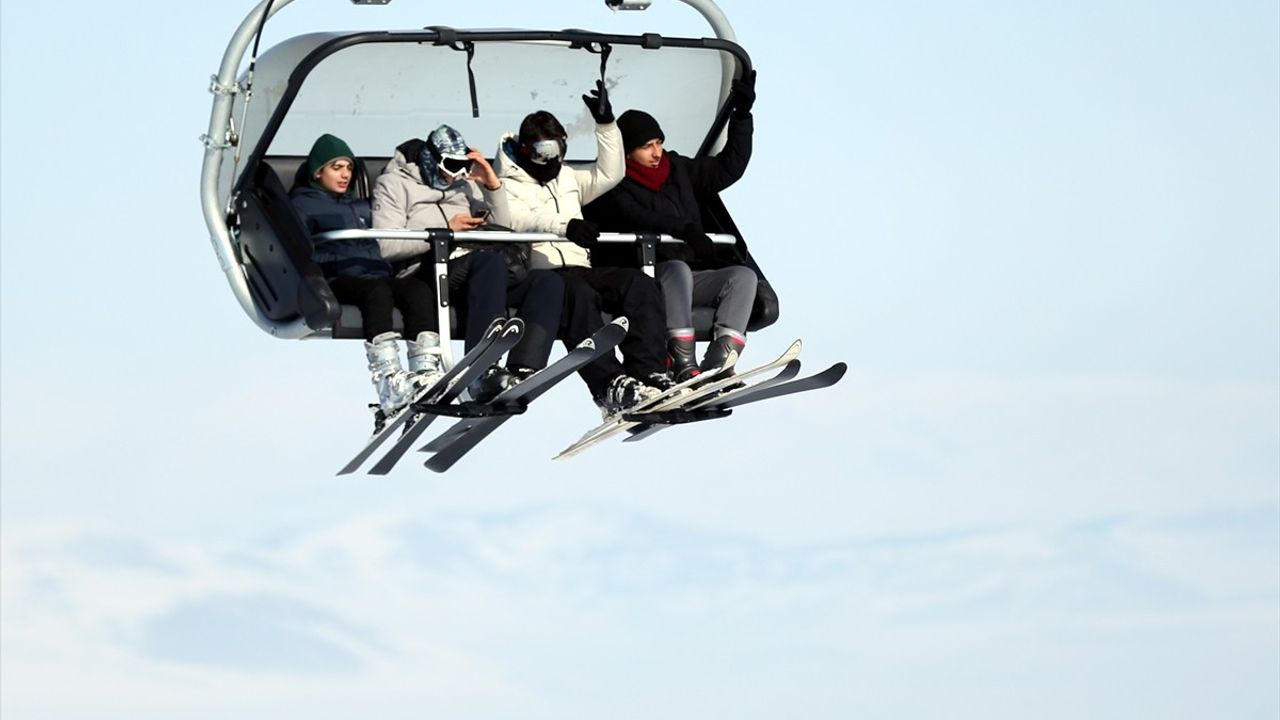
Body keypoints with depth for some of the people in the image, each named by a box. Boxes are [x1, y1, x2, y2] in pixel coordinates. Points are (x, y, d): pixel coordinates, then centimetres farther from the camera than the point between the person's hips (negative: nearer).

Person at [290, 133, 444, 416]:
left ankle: (426, 370, -48)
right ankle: (388, 379, -57)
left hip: (373, 275, 6)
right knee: (377, 290, -40)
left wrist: (385, 271, 15)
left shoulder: (360, 207, 36)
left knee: (418, 288, -29)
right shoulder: (304, 204, 16)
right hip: (335, 281, -6)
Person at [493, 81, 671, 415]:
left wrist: (606, 124, 17)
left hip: (580, 268, 7)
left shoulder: (567, 178, 29)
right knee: (578, 292, -40)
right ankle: (609, 386, -53)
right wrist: (565, 224, -28)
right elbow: (511, 216, -14)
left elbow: (609, 174, 26)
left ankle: (649, 373, -35)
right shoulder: (508, 185, 7)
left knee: (639, 284, -21)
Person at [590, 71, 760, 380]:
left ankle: (717, 362, -35)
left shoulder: (678, 169, 18)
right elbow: (634, 219, -21)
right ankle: (682, 364, -45)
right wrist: (684, 229, -34)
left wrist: (742, 115, 17)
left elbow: (727, 168, 22)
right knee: (678, 269, -36)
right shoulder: (617, 186, -2)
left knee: (743, 275, -16)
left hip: (690, 279, 6)